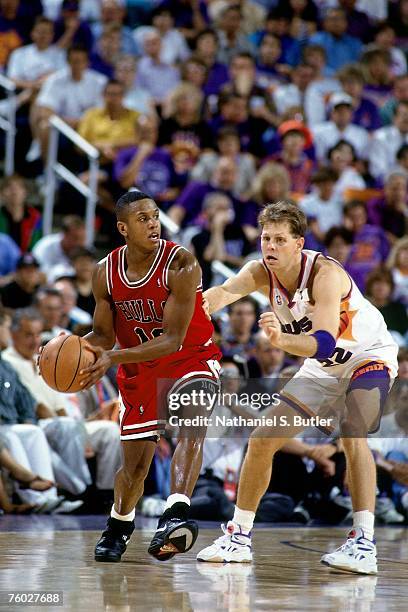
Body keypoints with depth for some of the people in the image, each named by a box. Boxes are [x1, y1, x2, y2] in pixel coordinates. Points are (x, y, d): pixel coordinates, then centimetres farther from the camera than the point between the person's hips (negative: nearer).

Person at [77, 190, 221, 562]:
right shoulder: (106, 273, -10)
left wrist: (113, 358, -37)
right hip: (140, 370, 4)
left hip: (191, 359, -4)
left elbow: (173, 339, -28)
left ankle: (175, 516, -45)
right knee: (135, 465, 8)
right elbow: (103, 335, 2)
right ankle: (118, 528, 37)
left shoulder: (181, 265, -25)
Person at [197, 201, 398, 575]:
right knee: (262, 440, 3)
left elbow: (325, 344, -43)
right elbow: (226, 291, -38)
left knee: (352, 432, -31)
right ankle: (239, 537, 19)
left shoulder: (326, 274, -31)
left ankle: (364, 545, -34)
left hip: (369, 357, -7)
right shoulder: (262, 271, -15)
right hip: (322, 367, 7)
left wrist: (282, 339, -62)